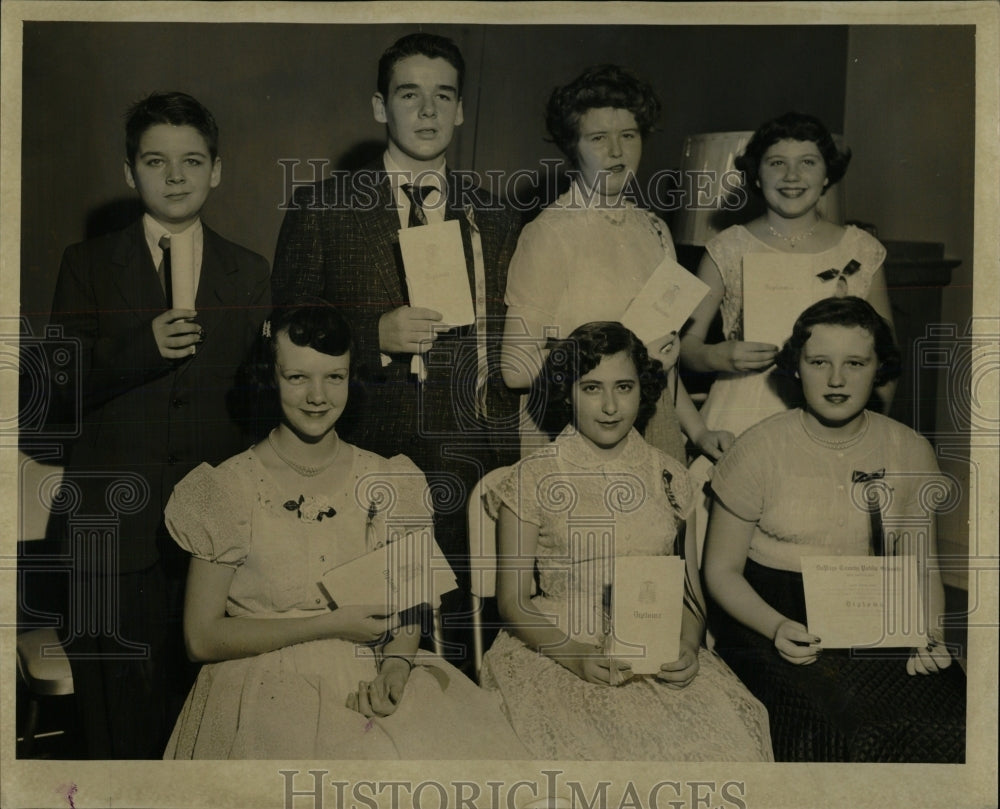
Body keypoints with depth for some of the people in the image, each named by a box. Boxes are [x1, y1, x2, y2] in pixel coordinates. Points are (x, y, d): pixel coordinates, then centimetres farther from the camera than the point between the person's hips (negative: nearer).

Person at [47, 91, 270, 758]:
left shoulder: (250, 274, 10)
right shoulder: (87, 265, 6)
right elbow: (66, 386, 0)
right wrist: (143, 346, -17)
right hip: (118, 521, -1)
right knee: (122, 710, 5)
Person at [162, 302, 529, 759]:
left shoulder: (388, 485, 6)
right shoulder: (227, 490, -3)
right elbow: (202, 639, -4)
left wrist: (396, 665, -10)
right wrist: (330, 625, -11)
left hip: (371, 684, 3)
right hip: (269, 688, -3)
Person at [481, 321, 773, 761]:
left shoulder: (669, 476, 11)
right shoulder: (532, 479, 1)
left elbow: (689, 590, 13)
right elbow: (512, 601, 1)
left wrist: (688, 648, -7)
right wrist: (577, 657, -15)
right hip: (556, 653, -3)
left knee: (726, 738, -23)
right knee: (588, 749, -31)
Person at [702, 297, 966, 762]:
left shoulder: (910, 453, 5)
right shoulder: (759, 450, -6)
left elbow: (921, 569, 12)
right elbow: (721, 570, -1)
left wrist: (929, 633, -9)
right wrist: (777, 628, -19)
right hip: (772, 623, -3)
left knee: (948, 723, -21)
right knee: (836, 731, -27)